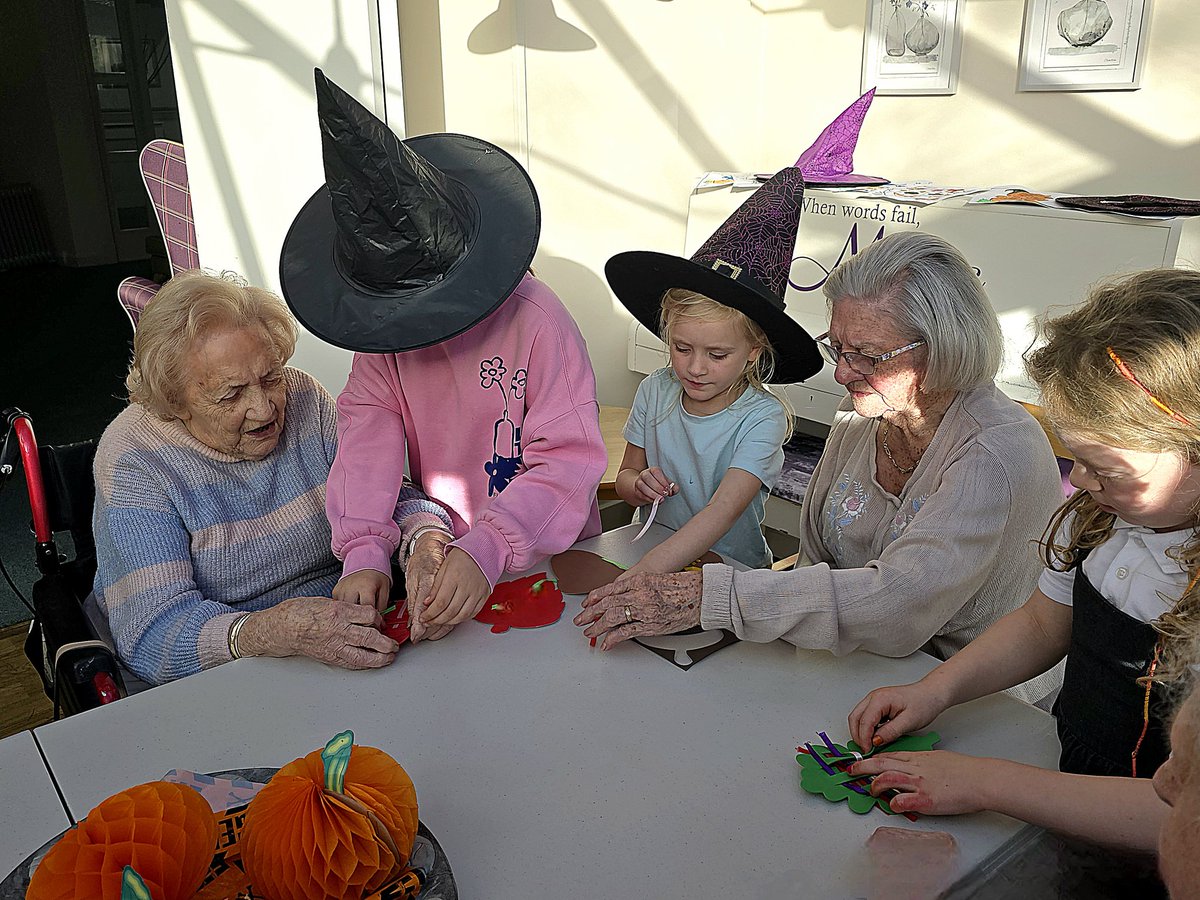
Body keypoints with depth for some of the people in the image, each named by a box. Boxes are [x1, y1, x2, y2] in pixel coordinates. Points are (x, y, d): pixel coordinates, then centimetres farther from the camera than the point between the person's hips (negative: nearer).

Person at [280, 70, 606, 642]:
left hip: (541, 554, -4)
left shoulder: (535, 320, -19)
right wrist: (364, 554, -24)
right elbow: (368, 436, -9)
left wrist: (485, 552, -36)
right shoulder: (381, 333, 0)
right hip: (440, 544, 5)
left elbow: (568, 461, -23)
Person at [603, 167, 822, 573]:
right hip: (647, 555, 4)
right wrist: (639, 486, -16)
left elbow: (723, 511, -28)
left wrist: (641, 575, -40)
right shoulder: (654, 392, -2)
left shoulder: (763, 418, -15)